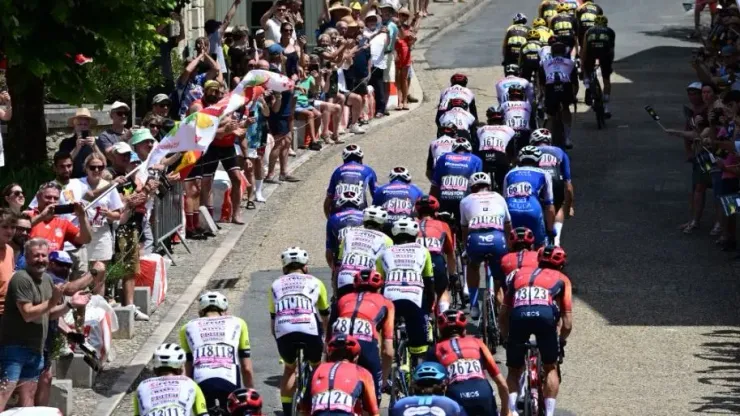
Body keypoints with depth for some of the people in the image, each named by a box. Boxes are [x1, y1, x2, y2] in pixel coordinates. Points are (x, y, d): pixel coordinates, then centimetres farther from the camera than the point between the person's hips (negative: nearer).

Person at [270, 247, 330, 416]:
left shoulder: (276, 285, 28)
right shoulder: (315, 282, 25)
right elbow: (325, 317, 38)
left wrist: (279, 341, 46)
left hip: (284, 332, 1)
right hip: (309, 330, -1)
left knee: (289, 368, 28)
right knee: (317, 368, 28)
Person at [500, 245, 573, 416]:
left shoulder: (518, 274, 35)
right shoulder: (561, 279, 30)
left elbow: (502, 317, 32)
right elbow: (567, 323, 24)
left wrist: (507, 338, 44)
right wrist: (561, 341, 41)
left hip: (518, 315, 1)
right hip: (545, 314, -1)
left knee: (514, 371, 17)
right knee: (550, 368, 19)